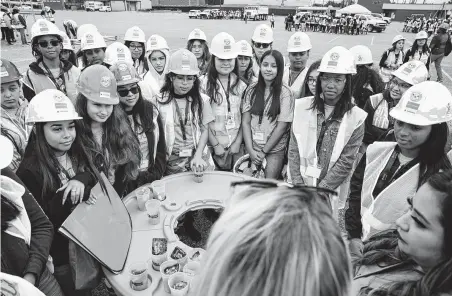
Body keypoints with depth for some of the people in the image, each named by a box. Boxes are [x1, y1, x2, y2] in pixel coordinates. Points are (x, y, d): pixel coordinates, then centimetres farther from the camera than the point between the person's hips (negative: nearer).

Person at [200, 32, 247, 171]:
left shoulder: (240, 85, 5)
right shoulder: (204, 83, -6)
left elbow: (244, 117, 6)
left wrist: (238, 142, -3)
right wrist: (215, 145, -9)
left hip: (236, 147, 3)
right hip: (213, 147, -3)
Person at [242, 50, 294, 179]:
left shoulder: (285, 93, -6)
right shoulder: (252, 89, 3)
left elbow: (282, 126, -9)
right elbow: (245, 122, 1)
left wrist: (263, 151, -8)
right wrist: (250, 150, -8)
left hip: (274, 150, -2)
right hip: (252, 148, 3)